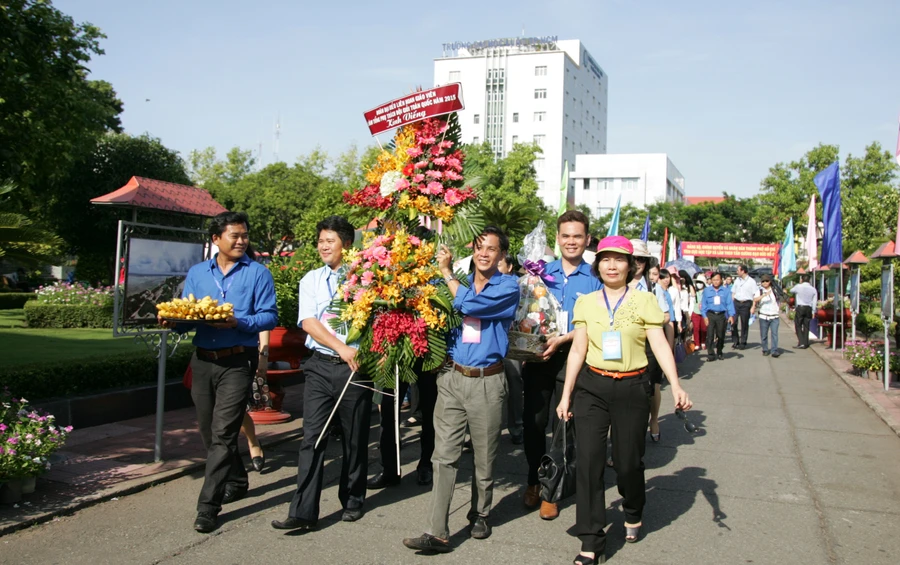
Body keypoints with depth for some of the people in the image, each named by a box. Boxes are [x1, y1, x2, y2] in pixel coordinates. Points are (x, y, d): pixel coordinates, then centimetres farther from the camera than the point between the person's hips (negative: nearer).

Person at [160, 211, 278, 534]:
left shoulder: (257, 273, 0)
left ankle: (208, 507, -4)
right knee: (209, 432, 14)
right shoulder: (197, 273, 13)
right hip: (202, 360, 5)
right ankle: (236, 482, 35)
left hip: (237, 363, -5)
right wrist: (173, 320, -11)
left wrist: (239, 322, -23)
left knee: (222, 434, -9)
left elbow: (269, 316, -7)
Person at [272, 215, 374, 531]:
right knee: (312, 437, -2)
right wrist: (342, 348, -14)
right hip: (320, 365, 2)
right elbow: (308, 322, 0)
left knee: (354, 438, 8)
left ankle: (352, 502, 25)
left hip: (355, 366, -2)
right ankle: (303, 512, 0)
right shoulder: (311, 280, 10)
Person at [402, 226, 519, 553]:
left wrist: (446, 272, -6)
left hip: (487, 382, -2)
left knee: (484, 457, 10)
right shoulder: (458, 283, 11)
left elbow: (470, 305, -17)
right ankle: (438, 533, -3)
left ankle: (480, 515, 31)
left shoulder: (508, 287, -2)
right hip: (452, 378, 3)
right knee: (444, 456, -4)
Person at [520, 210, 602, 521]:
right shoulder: (543, 272, 9)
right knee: (534, 422, 7)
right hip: (537, 356, 3)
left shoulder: (595, 278, 0)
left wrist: (562, 339, -17)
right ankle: (534, 481, 27)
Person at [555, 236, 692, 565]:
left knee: (628, 460, 8)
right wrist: (566, 395, 4)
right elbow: (577, 351, 6)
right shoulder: (586, 303, 5)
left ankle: (633, 514, 41)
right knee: (588, 461, -4)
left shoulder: (644, 301, -1)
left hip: (632, 389, -1)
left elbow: (660, 346, -6)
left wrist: (676, 386, -19)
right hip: (591, 387, 2)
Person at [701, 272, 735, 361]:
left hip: (721, 315, 1)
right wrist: (704, 316, -4)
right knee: (710, 335, -7)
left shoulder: (726, 291, 3)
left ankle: (719, 352, 28)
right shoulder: (707, 291, 4)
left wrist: (731, 315, -9)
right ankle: (711, 354, -1)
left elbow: (729, 303, 1)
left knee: (721, 335, 10)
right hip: (710, 315, -1)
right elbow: (703, 304, 4)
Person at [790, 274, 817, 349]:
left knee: (798, 326, 0)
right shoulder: (813, 289, 5)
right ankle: (806, 343, 9)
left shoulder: (798, 287, -6)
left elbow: (791, 291, 14)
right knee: (806, 326, 9)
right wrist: (813, 312, 11)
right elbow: (814, 302, 5)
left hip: (800, 308, -4)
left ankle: (801, 343, -11)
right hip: (809, 309, 4)